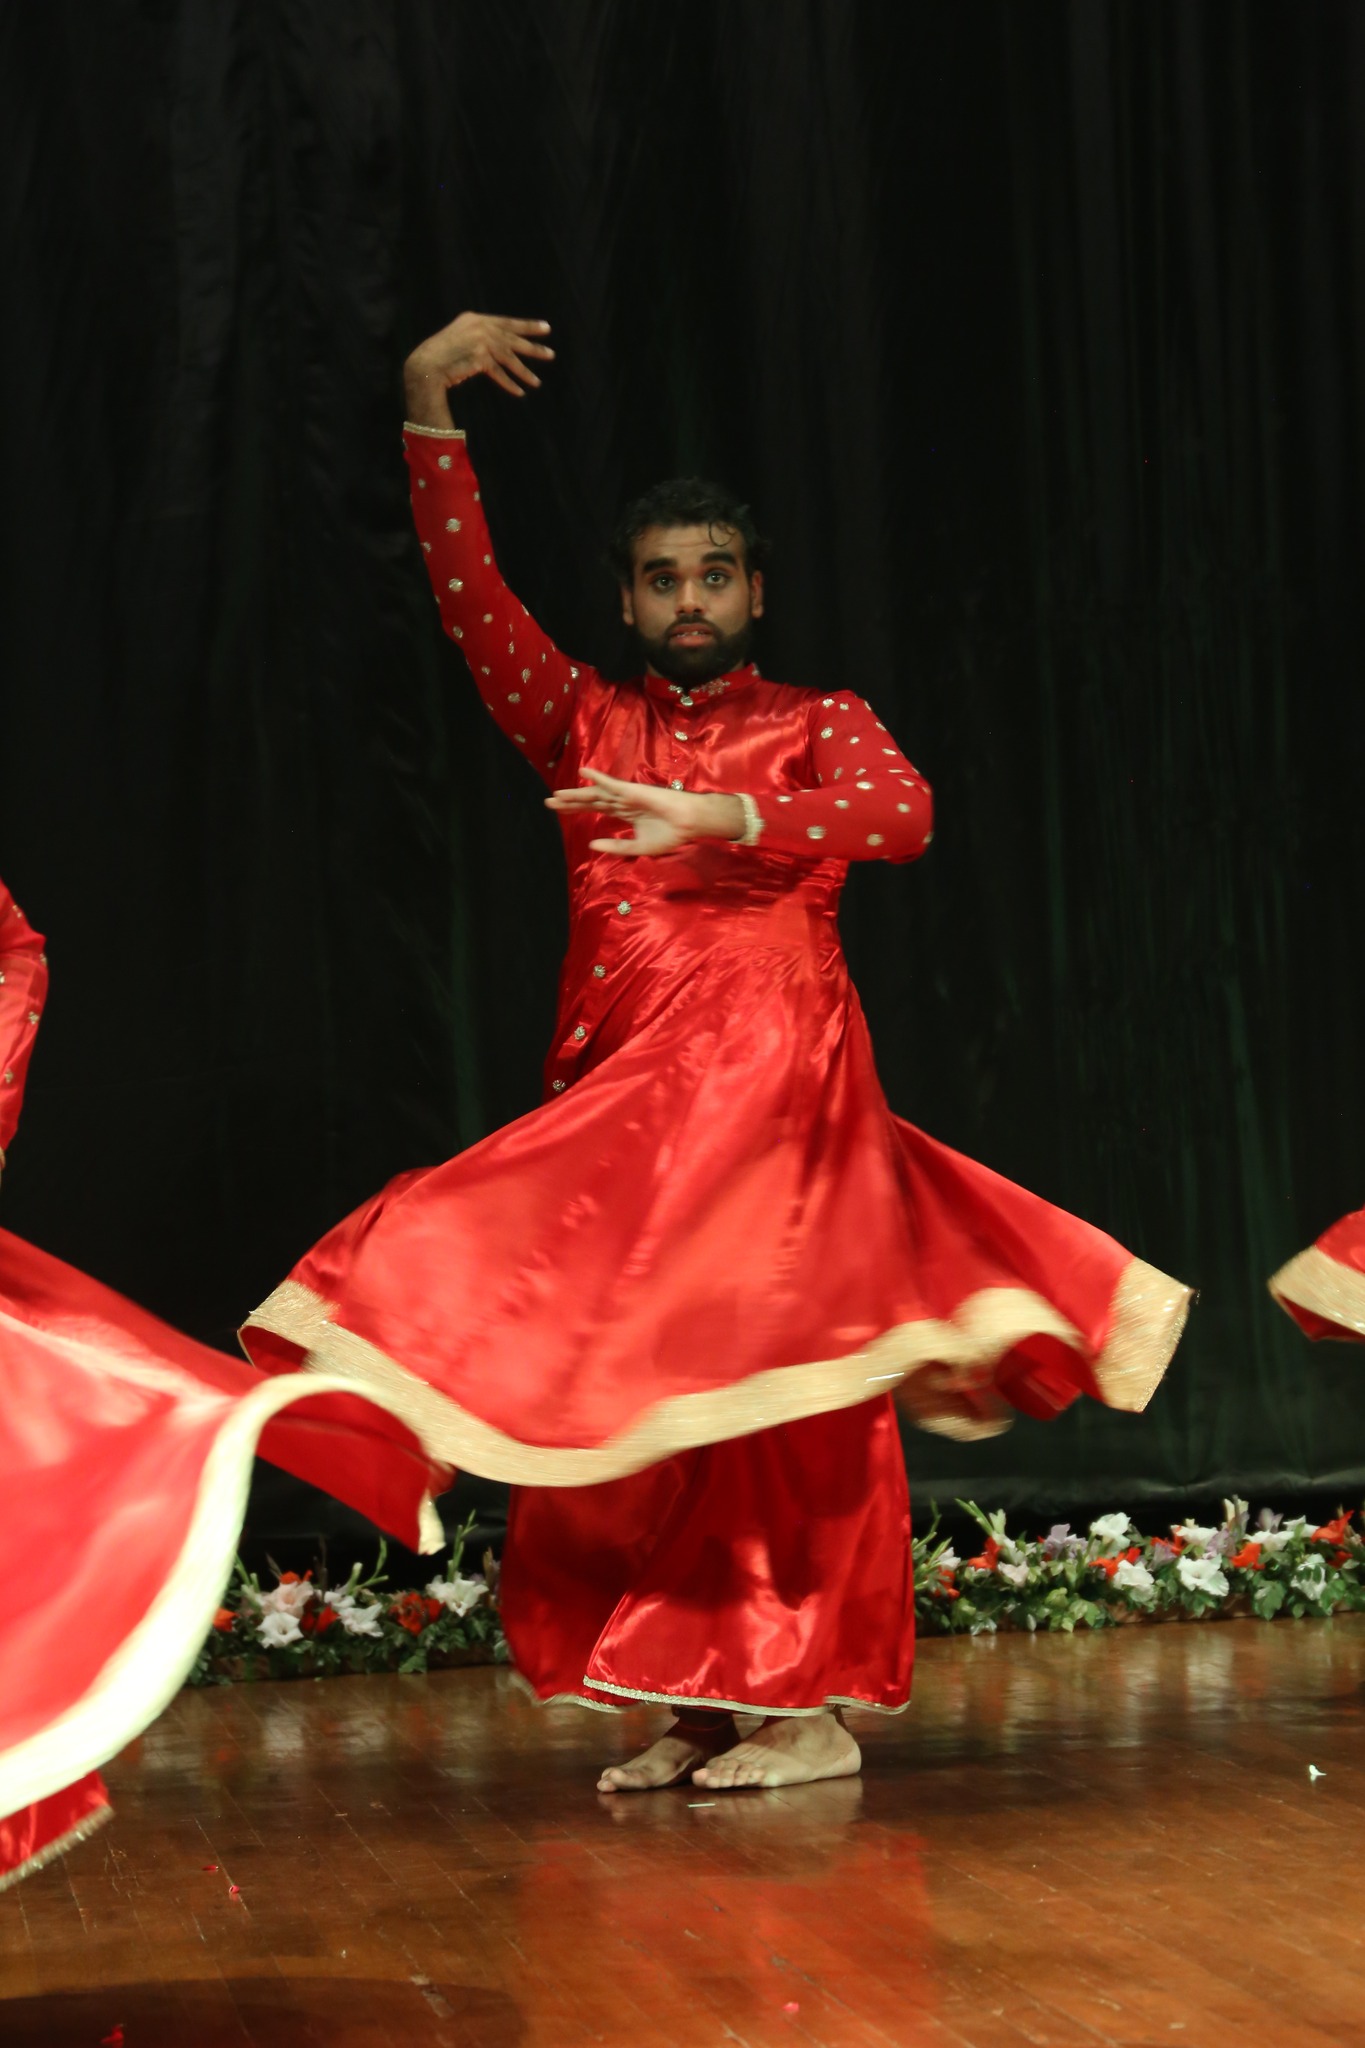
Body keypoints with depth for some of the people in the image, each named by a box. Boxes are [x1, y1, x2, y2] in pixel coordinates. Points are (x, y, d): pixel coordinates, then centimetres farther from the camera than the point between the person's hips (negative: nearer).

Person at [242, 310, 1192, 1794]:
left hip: (771, 1072, -3)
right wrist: (428, 410, -4)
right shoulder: (584, 725, 16)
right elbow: (470, 596, 5)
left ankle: (813, 1707, -5)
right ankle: (695, 1708, 7)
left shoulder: (819, 722, 9)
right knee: (639, 1386, 1)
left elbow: (902, 811, -12)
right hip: (618, 1088, 4)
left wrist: (722, 818, -25)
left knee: (769, 1371, -9)